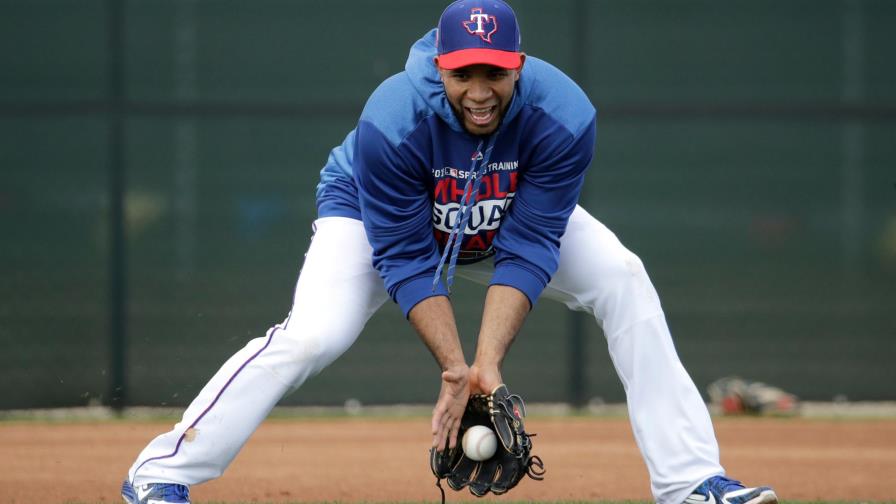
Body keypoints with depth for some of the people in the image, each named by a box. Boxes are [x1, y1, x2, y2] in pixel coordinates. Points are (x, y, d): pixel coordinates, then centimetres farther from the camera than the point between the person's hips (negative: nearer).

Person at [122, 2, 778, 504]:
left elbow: (525, 253, -29)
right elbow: (406, 261, -30)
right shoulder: (391, 123, -38)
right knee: (313, 334, -27)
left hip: (507, 222, 3)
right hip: (376, 213, -3)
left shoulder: (564, 117, -33)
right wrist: (455, 368, -37)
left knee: (623, 281, -16)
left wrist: (488, 364, -38)